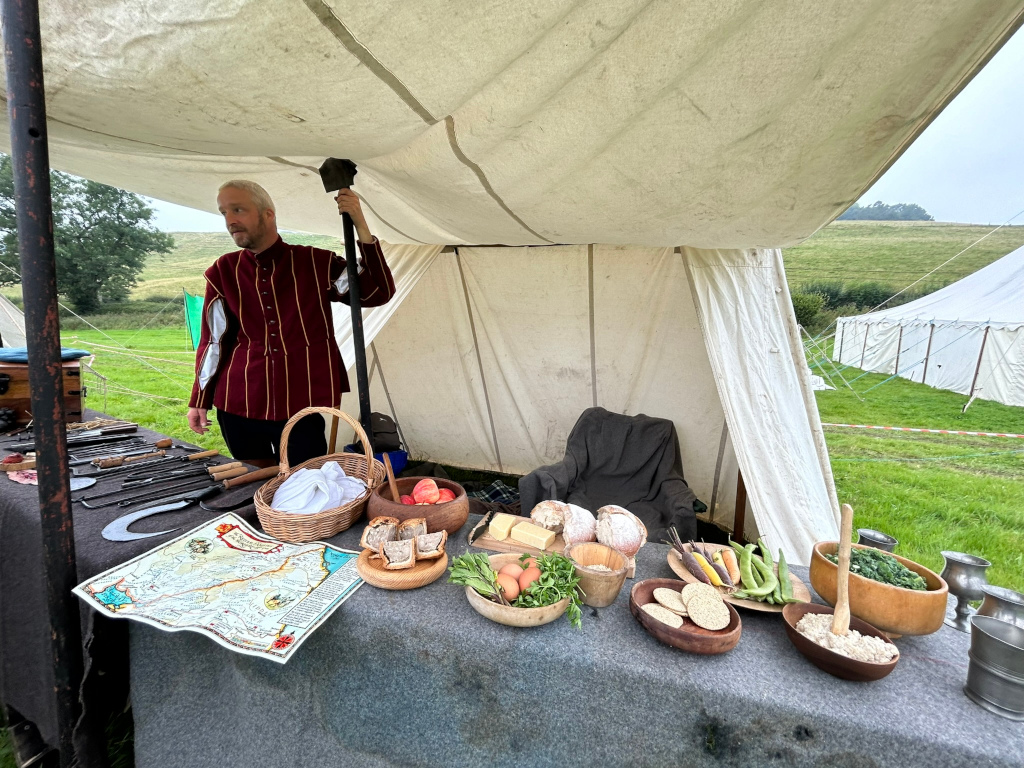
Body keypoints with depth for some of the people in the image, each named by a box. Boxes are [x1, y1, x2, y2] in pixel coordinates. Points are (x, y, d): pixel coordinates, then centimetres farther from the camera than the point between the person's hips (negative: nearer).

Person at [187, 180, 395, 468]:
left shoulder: (315, 264, -1)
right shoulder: (224, 271, 5)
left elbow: (377, 292, -5)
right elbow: (214, 339, 11)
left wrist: (360, 226, -12)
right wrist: (199, 400, 11)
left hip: (299, 405, -2)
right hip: (238, 406, 3)